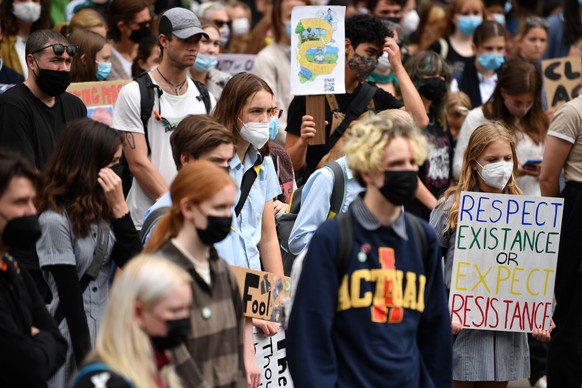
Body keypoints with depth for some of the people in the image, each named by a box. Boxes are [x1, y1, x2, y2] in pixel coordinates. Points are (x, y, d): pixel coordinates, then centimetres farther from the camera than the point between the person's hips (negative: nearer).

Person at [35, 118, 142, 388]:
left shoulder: (100, 207, 4)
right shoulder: (55, 220, -16)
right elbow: (70, 298, -15)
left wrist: (119, 206, -11)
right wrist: (87, 363, -14)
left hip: (109, 333, 7)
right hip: (75, 335, -6)